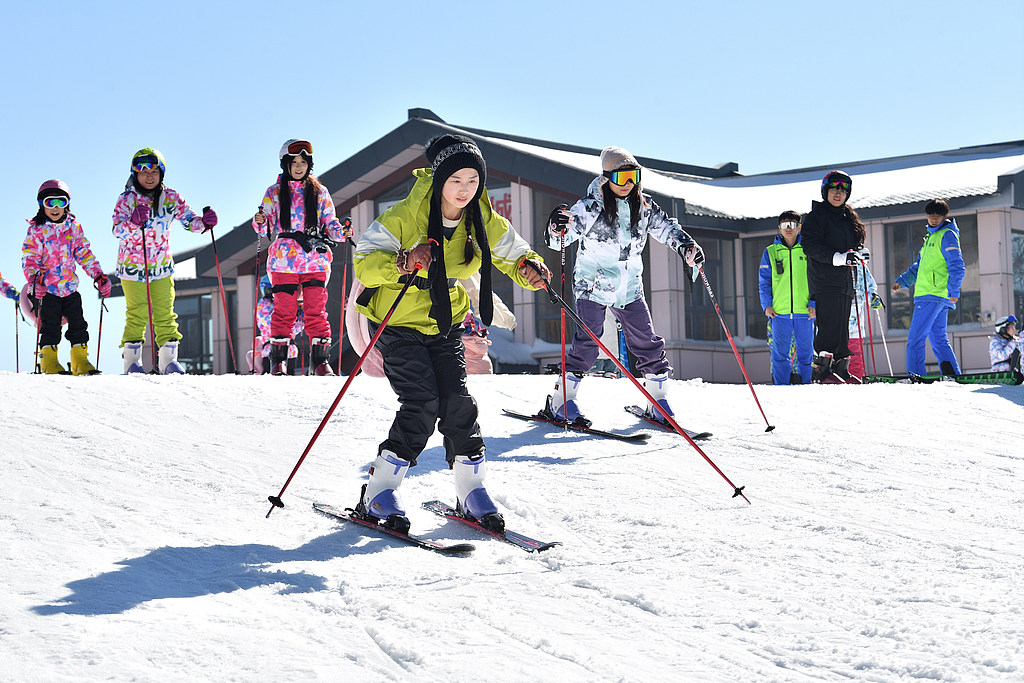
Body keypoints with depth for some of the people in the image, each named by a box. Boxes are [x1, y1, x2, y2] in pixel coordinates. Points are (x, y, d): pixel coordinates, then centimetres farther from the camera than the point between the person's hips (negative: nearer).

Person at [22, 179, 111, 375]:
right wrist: (34, 278, -24)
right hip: (47, 288, -4)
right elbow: (29, 257, -8)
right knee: (50, 326, -4)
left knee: (78, 324, 4)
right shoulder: (37, 230, -4)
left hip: (70, 287, 4)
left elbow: (85, 254, 12)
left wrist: (98, 275, 5)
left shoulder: (74, 227, 7)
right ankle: (49, 361, 5)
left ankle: (80, 361, 12)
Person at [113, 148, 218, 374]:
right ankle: (132, 359, 10)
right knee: (137, 315, -2)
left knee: (165, 314, 2)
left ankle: (168, 359, 9)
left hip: (162, 266, 3)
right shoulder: (127, 199, -12)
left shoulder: (170, 197, -3)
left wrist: (203, 222, -26)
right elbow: (117, 231, -24)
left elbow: (188, 218, -3)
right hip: (132, 266, -3)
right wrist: (133, 222, -45)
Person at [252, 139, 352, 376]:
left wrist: (342, 232, -7)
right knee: (284, 310, -2)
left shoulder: (319, 192, 11)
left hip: (315, 260, 1)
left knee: (316, 311, -4)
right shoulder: (274, 192, 9)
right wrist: (259, 223, -12)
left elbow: (330, 224, 13)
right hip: (284, 260, -1)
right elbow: (267, 227, 9)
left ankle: (320, 359, 1)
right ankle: (278, 359, 8)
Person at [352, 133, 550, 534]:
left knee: (457, 402, -7)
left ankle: (472, 490, 9)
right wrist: (404, 262, -42)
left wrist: (529, 267, -18)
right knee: (422, 404, -16)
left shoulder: (482, 220, -6)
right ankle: (378, 494, -4)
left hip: (445, 324, 5)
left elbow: (512, 252, 6)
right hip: (399, 323, -5)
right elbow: (363, 262, -24)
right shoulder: (405, 216, -22)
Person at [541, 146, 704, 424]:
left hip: (629, 287, 5)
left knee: (648, 343, 3)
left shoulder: (644, 206, 3)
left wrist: (687, 246, -4)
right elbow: (559, 240, -14)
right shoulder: (590, 206, -11)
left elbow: (666, 227, 15)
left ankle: (658, 402, 15)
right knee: (588, 342, -16)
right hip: (593, 284, -5)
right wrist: (557, 227, -38)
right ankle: (560, 401, -11)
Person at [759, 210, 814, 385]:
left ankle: (806, 383, 14)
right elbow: (764, 281, 10)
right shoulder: (770, 252, 8)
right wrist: (766, 304, -2)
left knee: (806, 350, 4)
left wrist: (813, 303, -3)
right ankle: (781, 385, 8)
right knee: (780, 352, 1)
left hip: (804, 311, 0)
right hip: (779, 311, 0)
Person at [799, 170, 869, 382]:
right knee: (829, 327, -15)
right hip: (824, 283, -8)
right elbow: (810, 246, -13)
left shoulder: (848, 217, 20)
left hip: (845, 283, 8)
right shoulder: (816, 216, -3)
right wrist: (839, 258, -22)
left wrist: (859, 253, 3)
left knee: (842, 330, 8)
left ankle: (840, 370, 12)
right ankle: (820, 371, -16)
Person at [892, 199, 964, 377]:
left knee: (915, 337, -12)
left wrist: (953, 290, -24)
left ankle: (915, 374, -15)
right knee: (938, 338, 10)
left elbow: (957, 266, -15)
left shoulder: (947, 235, -5)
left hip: (933, 296, -10)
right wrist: (902, 281, 18)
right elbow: (919, 266, 30)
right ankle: (953, 375, 9)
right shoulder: (931, 237, 23)